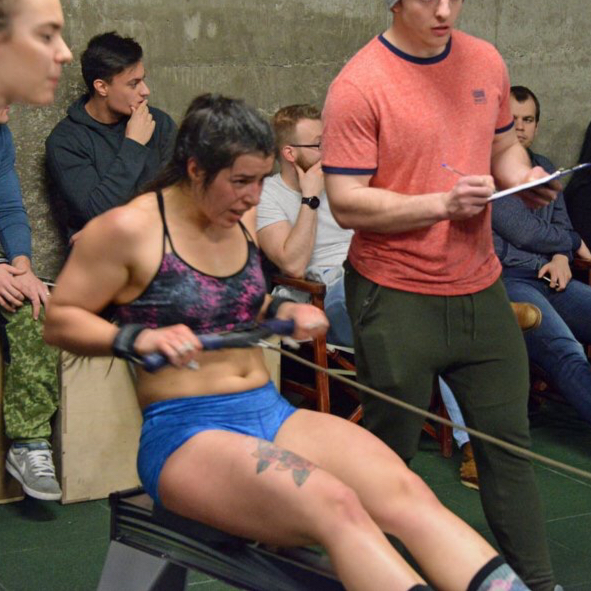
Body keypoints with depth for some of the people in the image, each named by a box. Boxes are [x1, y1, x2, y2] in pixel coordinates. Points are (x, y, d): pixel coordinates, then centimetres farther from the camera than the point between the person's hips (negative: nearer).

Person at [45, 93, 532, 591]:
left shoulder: (241, 218, 13)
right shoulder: (128, 227, -8)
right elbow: (60, 321, -3)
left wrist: (281, 311, 10)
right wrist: (139, 338, -20)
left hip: (270, 412, 6)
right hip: (186, 433, -6)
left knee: (409, 494, -22)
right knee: (336, 507, -34)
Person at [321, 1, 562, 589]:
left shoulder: (486, 62, 6)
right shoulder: (357, 86, -12)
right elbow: (347, 205, -15)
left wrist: (525, 178, -2)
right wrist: (442, 203, -23)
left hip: (480, 287, 6)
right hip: (396, 294, -5)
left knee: (507, 441, 11)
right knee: (389, 454, 6)